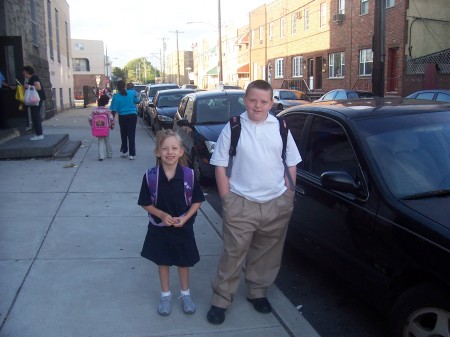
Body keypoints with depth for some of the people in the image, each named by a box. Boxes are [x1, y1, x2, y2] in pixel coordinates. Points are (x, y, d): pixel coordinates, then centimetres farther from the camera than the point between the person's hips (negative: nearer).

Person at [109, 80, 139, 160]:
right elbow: (136, 101, 11)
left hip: (122, 117, 0)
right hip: (132, 115, 0)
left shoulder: (116, 96, -8)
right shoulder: (131, 93, -4)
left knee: (124, 135, 16)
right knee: (131, 135, -1)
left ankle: (124, 152, 25)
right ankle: (132, 154, -5)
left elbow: (114, 110, -8)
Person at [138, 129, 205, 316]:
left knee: (184, 262, 16)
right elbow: (146, 204, -6)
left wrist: (185, 217, -18)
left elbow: (197, 201, -4)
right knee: (162, 261, 17)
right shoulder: (150, 176, -16)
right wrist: (162, 215, -21)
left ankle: (185, 294, 38)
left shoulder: (189, 175, -15)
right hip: (159, 228, 0)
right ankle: (165, 295, 37)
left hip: (183, 228, 0)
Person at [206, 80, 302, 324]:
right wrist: (227, 199, -6)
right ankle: (220, 300, 17)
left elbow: (291, 164, 9)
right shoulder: (233, 128, -3)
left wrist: (288, 196, 3)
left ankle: (257, 292, 36)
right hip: (241, 204, -2)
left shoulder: (280, 128, 3)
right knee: (233, 254, 2)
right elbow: (220, 166, -1)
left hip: (277, 204, 3)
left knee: (267, 254, 15)